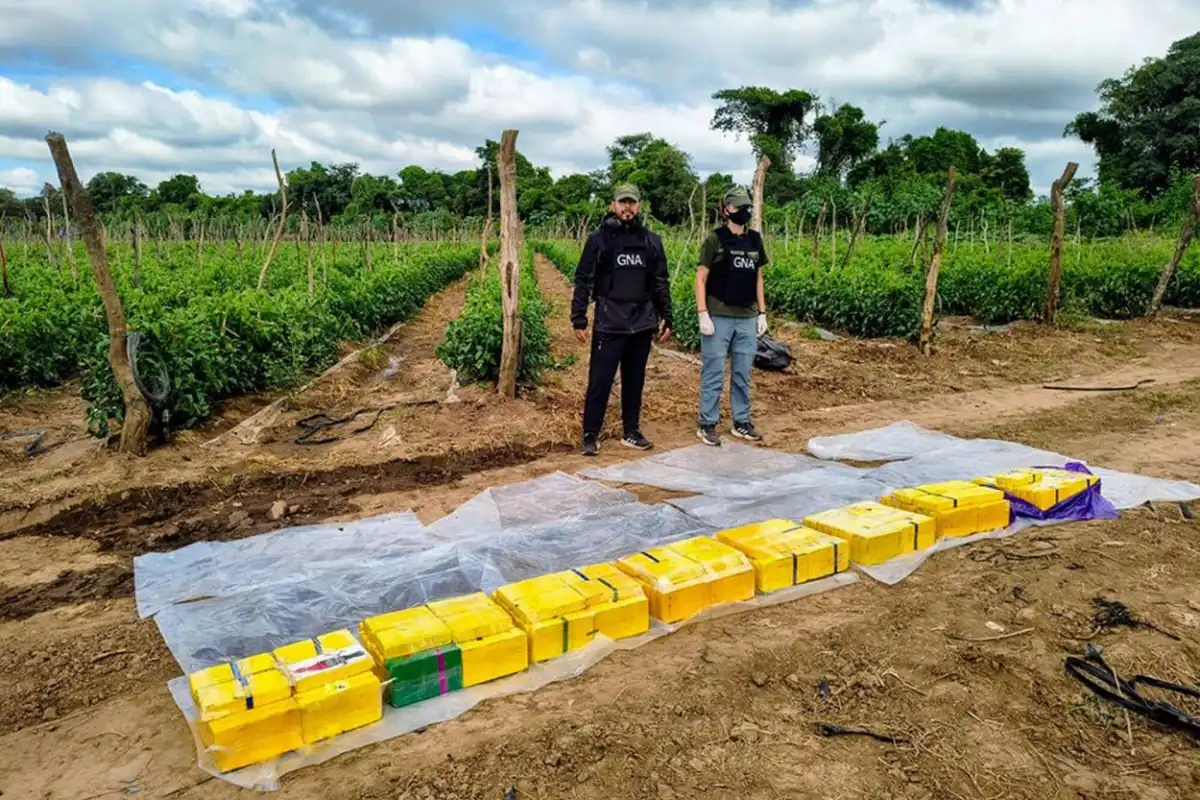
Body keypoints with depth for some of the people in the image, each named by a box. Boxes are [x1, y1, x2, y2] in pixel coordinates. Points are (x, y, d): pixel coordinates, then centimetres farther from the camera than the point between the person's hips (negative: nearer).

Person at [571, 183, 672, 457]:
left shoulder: (651, 241, 8)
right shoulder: (599, 238, -2)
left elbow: (661, 283, 12)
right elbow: (583, 281, -3)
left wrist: (667, 319, 9)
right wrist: (578, 321, -8)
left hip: (642, 325, 4)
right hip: (609, 325, -3)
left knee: (635, 381, 11)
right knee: (600, 381, -2)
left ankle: (632, 432, 23)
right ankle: (590, 435, 9)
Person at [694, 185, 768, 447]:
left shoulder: (754, 240, 11)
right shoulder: (715, 239, -5)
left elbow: (758, 278, 17)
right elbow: (701, 279, -6)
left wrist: (762, 313, 12)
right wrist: (703, 315, -13)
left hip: (747, 318, 5)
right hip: (719, 317, -5)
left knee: (743, 374, 11)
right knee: (714, 373, 0)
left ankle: (742, 422, 21)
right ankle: (707, 425, 10)